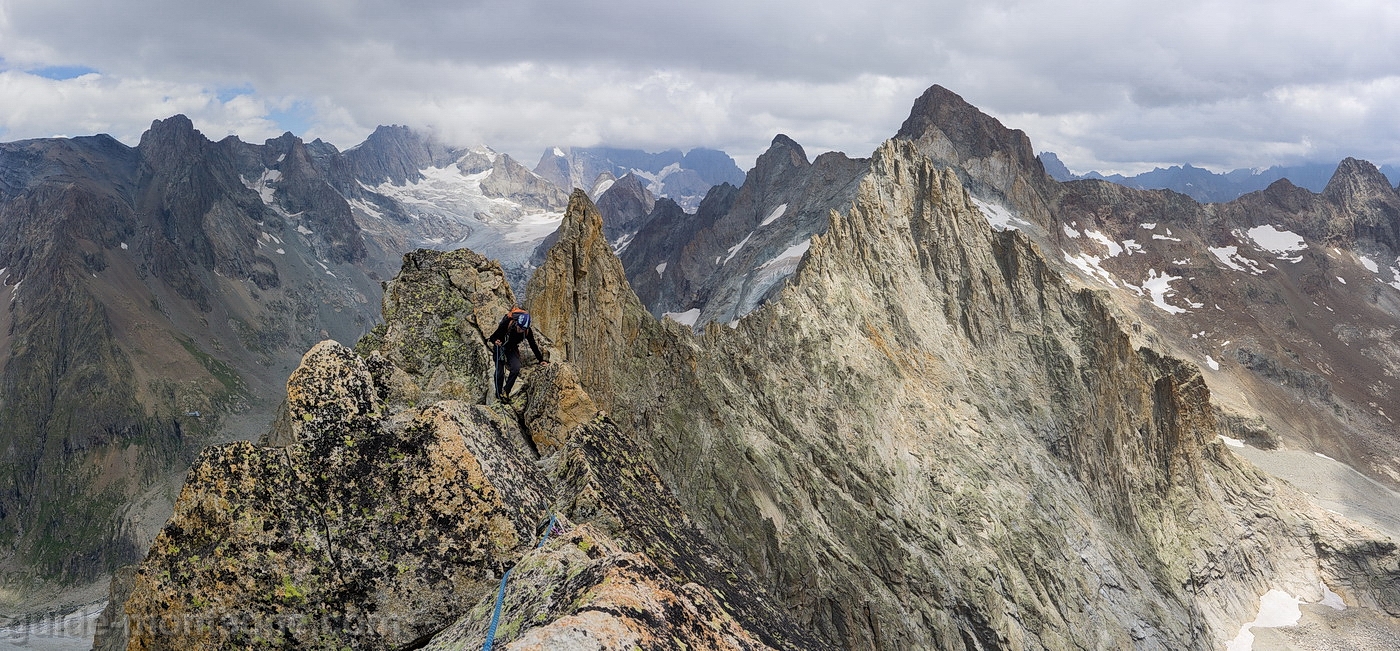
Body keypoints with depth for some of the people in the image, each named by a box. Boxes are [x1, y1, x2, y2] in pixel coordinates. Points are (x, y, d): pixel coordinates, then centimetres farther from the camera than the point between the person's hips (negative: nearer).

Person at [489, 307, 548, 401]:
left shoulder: (528, 331, -24)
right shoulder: (506, 325, -33)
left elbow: (533, 345, -10)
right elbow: (492, 337, -21)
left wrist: (541, 359, -8)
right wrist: (495, 341, -44)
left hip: (512, 349, 2)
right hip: (500, 347, -2)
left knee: (516, 369, -20)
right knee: (499, 372, -9)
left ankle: (505, 391, -7)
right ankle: (498, 395, 8)